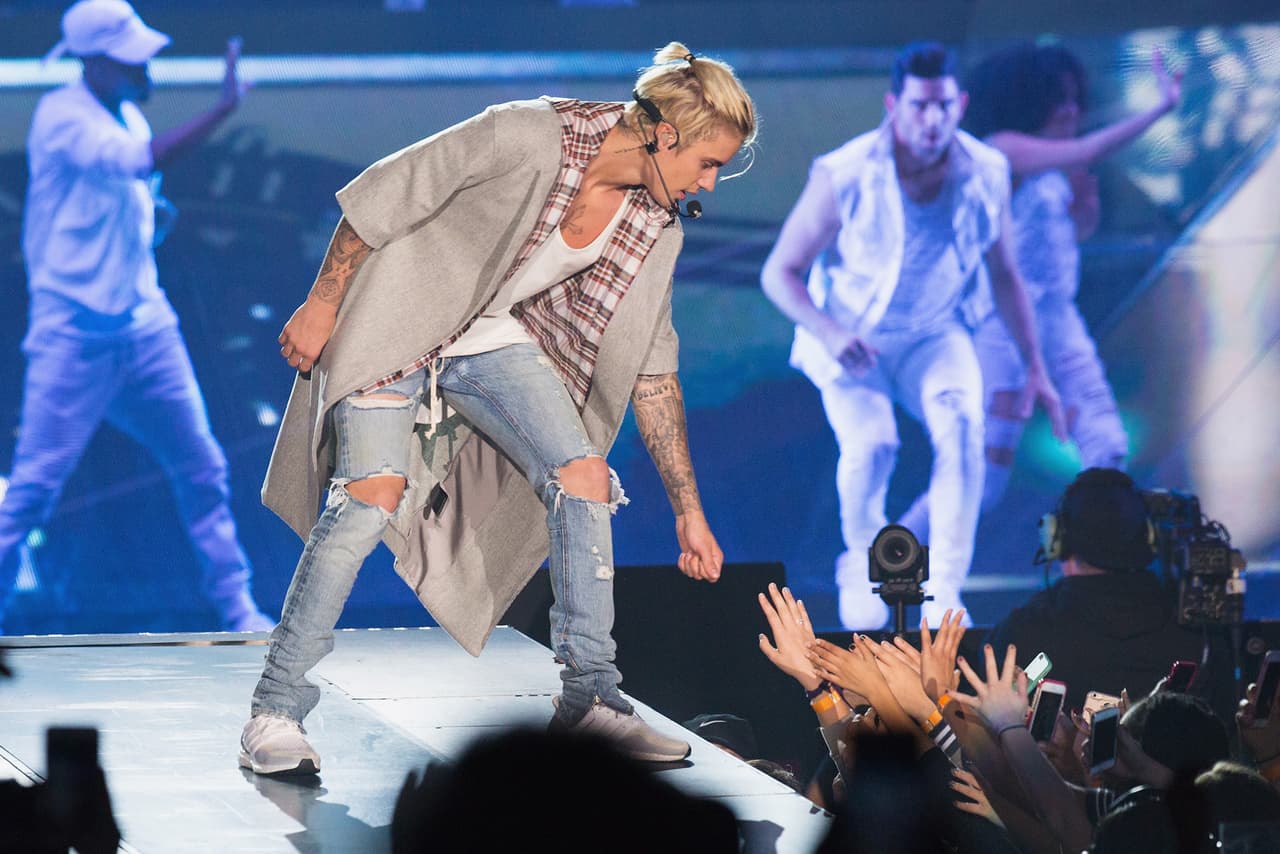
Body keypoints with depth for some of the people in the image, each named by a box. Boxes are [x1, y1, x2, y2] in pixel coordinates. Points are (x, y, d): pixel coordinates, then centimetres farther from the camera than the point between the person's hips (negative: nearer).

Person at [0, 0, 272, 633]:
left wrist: (152, 222, 3)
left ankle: (237, 610, 14)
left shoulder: (131, 120, 12)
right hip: (74, 333, -7)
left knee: (202, 468, 6)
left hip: (145, 324, 7)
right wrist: (225, 108, -28)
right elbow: (140, 162, -28)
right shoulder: (62, 117, -12)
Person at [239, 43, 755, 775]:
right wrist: (321, 305, -14)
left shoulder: (656, 229, -7)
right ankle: (276, 713, -15)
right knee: (374, 495, -22)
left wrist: (689, 509, 1)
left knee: (584, 476, -11)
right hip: (397, 324, -6)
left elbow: (653, 371, 2)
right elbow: (383, 194, -18)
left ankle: (591, 698, 0)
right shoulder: (526, 138, -27)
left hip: (496, 342, 6)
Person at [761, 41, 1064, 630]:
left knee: (962, 426, -29)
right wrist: (830, 333, -31)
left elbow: (1004, 275, 5)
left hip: (936, 335, 2)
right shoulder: (844, 177, -22)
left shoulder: (986, 175, -11)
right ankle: (861, 561, 3)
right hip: (850, 339, -2)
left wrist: (1035, 368, 4)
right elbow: (779, 273, -14)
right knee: (870, 444, -29)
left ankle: (943, 595, -25)